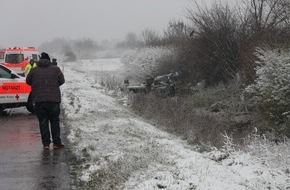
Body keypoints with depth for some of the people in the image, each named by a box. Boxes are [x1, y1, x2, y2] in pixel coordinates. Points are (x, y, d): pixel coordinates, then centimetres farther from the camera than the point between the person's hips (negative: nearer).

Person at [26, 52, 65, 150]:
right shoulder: (55, 69, 1)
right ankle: (56, 143, 9)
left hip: (39, 100, 0)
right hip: (53, 99, 0)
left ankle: (46, 143, 4)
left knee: (43, 122, 6)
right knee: (54, 121, 9)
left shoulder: (34, 70, 2)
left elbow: (28, 81, 11)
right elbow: (62, 81, 8)